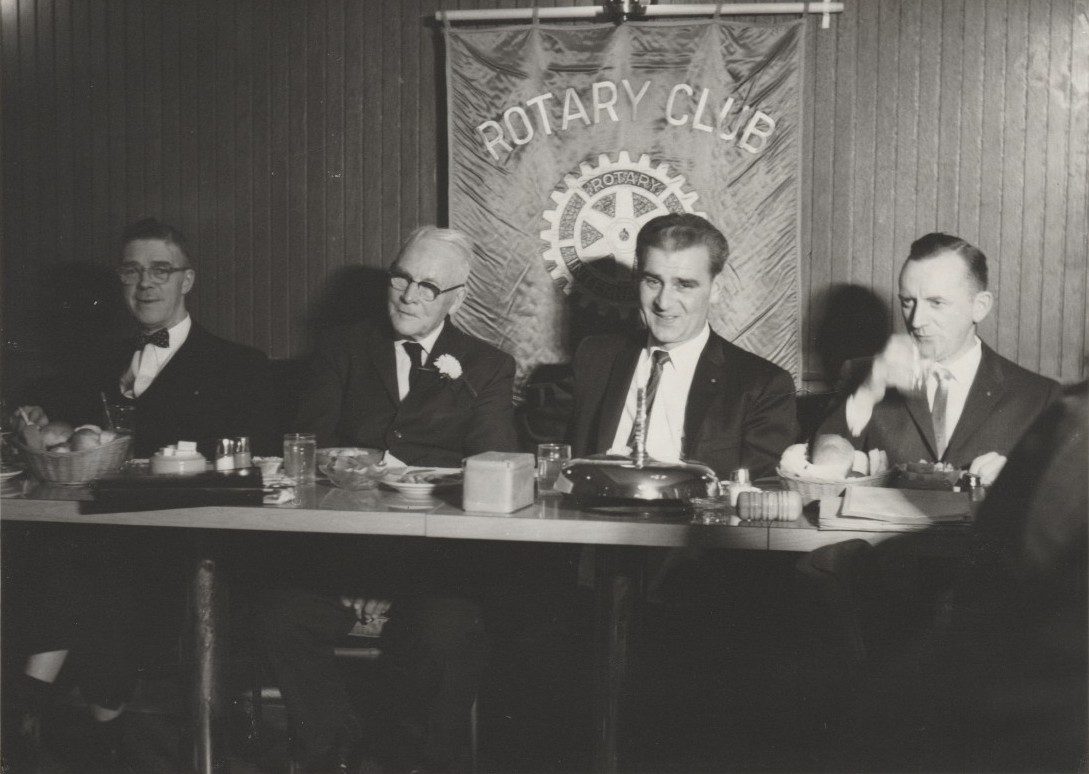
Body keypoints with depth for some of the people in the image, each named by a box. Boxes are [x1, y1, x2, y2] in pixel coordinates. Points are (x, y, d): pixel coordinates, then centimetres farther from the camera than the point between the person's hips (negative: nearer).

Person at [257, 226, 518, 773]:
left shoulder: (487, 369, 13)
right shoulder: (343, 348, 17)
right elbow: (310, 447, 4)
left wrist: (392, 460, -9)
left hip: (434, 560, -1)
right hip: (338, 552, 2)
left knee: (450, 635, -31)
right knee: (280, 617, -25)